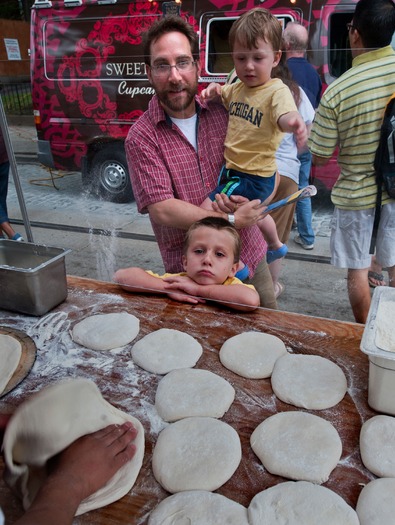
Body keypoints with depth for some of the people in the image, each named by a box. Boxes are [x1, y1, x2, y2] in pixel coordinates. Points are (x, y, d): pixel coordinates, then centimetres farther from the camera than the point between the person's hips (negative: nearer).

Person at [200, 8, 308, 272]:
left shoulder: (277, 91, -20)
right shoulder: (238, 87, 3)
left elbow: (285, 115, -39)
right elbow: (222, 95, 23)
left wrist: (293, 122, -63)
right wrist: (213, 90, -1)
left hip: (255, 177, -9)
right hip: (233, 169, 9)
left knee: (208, 209, -20)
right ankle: (276, 246, 62)